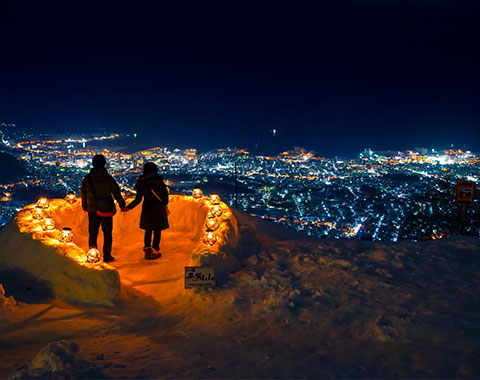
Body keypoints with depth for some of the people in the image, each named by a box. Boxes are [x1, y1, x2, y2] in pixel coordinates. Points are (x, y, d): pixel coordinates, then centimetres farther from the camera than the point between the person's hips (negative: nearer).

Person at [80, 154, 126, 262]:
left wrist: (85, 207, 22)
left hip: (92, 210, 2)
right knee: (107, 233, 7)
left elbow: (83, 194, 8)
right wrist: (122, 205, 11)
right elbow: (117, 193, -1)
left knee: (92, 233, 10)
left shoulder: (87, 178, -1)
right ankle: (107, 256, 8)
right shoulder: (109, 178, -8)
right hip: (107, 210, -2)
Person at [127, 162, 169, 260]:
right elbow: (165, 194, -5)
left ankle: (147, 251, 15)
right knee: (157, 230, 5)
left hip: (147, 208, 3)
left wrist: (128, 207, 7)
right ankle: (154, 252, 7)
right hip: (158, 207, -3)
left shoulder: (141, 182, -2)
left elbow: (138, 199, -3)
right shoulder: (159, 179, -9)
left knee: (148, 230, 14)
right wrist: (165, 205, 13)